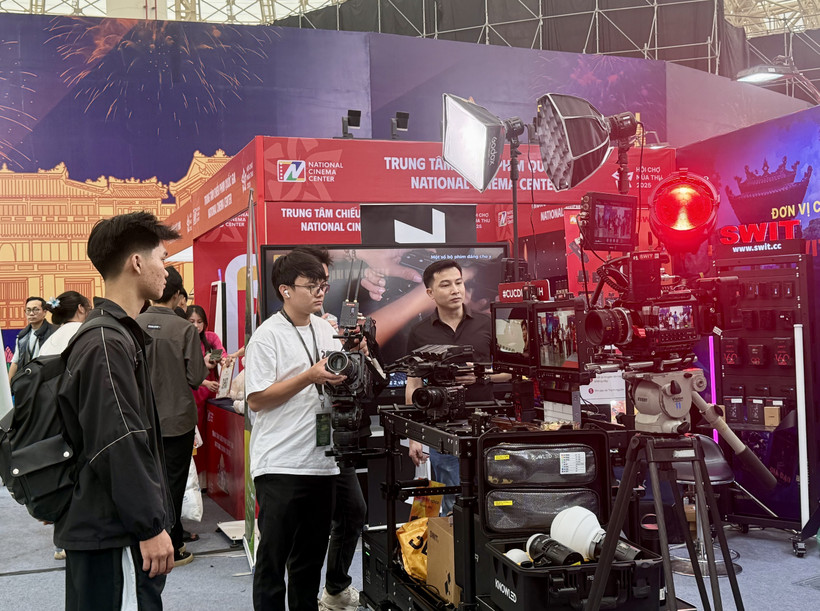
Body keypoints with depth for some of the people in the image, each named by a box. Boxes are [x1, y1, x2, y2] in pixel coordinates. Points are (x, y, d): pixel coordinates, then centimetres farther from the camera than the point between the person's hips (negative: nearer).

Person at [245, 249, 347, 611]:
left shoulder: (326, 329, 11)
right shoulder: (267, 337, -9)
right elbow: (257, 399, -14)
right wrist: (310, 378, -18)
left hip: (321, 460, 6)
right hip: (280, 465, -6)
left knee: (311, 555, 16)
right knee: (273, 557, 3)